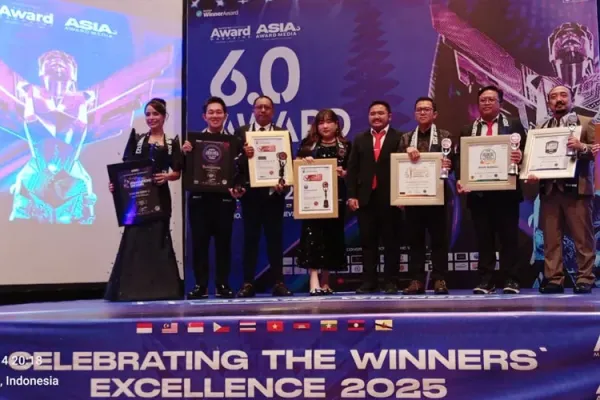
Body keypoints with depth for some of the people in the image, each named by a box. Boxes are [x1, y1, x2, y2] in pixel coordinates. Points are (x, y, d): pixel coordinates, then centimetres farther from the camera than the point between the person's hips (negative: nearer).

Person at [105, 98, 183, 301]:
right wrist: (115, 181, -12)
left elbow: (177, 172, 6)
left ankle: (159, 288, 7)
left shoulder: (172, 142, 11)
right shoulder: (137, 139, 12)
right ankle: (132, 288, 0)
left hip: (159, 195, 0)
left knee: (158, 238, 1)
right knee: (134, 237, -4)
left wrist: (167, 176, -15)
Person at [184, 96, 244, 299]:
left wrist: (238, 188, -17)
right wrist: (184, 153, -19)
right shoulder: (193, 140, 6)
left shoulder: (234, 142, 6)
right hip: (199, 198, 0)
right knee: (199, 242, 2)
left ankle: (223, 285, 12)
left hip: (224, 198, 0)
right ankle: (201, 285, 9)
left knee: (223, 242, 5)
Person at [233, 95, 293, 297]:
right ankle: (248, 283, 7)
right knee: (250, 238, 3)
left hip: (274, 192, 0)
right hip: (251, 192, 0)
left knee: (275, 237, 5)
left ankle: (278, 283, 9)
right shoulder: (241, 132, 7)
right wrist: (244, 155, -22)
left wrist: (284, 183, -15)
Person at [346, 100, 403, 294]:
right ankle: (369, 281, 11)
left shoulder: (400, 138, 3)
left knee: (391, 241, 3)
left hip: (390, 198, -3)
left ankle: (391, 282, 9)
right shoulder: (360, 139, 14)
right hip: (365, 198, 3)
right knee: (368, 241, 5)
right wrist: (352, 195, -1)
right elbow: (352, 169, 9)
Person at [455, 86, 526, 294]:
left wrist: (520, 156, -17)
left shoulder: (514, 125, 11)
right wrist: (459, 179, -7)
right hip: (478, 191, 2)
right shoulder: (467, 130, 16)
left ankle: (511, 280, 5)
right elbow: (459, 158, 9)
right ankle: (486, 281, 7)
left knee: (509, 236, 1)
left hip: (506, 190, -2)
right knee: (483, 238, 3)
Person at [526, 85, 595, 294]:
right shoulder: (540, 129, 17)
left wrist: (582, 147, -19)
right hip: (549, 189, 3)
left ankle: (585, 279, 4)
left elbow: (595, 151, -1)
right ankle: (553, 279, 5)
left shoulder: (586, 123, 8)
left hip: (577, 188, -3)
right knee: (551, 238, 2)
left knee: (582, 237, -2)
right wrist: (532, 173, -8)